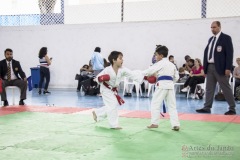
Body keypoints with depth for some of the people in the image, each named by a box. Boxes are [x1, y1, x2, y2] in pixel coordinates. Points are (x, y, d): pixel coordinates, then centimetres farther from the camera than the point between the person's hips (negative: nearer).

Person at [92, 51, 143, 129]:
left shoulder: (122, 70, -12)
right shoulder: (107, 70, -25)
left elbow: (132, 74, -19)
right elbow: (98, 78, -19)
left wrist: (143, 77, -29)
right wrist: (101, 79, -42)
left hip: (114, 90, 7)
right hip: (106, 89, -7)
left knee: (110, 106, 16)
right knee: (112, 105, -12)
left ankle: (97, 113, 37)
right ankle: (114, 124, -1)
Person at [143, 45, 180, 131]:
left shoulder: (160, 63, -2)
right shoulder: (172, 64, 19)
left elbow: (150, 70, -8)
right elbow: (176, 77, 20)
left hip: (162, 85, -7)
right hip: (170, 85, 7)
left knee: (155, 104, 2)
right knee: (172, 106, 8)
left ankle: (154, 123, 1)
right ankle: (175, 124, 4)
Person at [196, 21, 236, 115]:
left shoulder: (226, 38, -4)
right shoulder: (211, 39, 16)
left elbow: (229, 53, -10)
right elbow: (206, 52, 14)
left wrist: (228, 68, -18)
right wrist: (205, 67, 9)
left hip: (220, 67, -7)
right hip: (210, 67, 7)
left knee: (226, 88, -1)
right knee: (209, 88, 9)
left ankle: (232, 108, 6)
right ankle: (207, 107, 14)